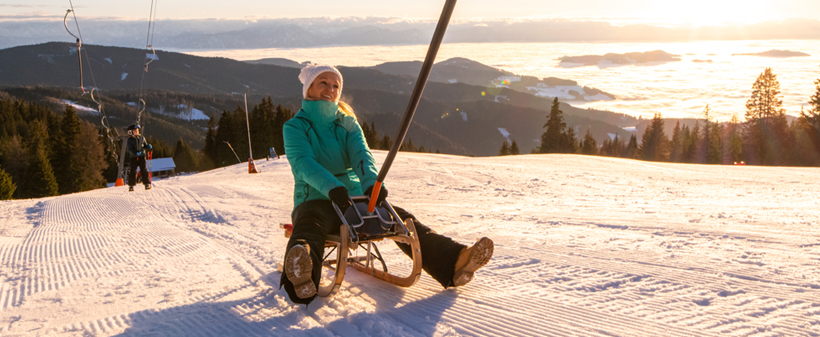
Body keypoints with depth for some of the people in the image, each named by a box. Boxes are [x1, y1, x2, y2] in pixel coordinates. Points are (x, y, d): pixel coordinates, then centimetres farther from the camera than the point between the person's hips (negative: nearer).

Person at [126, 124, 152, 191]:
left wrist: (148, 147, -5)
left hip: (142, 156, 2)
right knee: (132, 171, -1)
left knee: (144, 170, 0)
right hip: (133, 157, -2)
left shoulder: (141, 138, 11)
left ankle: (147, 184, 3)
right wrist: (135, 152, -27)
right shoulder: (130, 140, 1)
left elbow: (145, 146, 18)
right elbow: (130, 149, -10)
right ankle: (131, 185, 5)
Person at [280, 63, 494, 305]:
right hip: (316, 200, -5)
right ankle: (301, 275, -73)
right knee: (309, 225, -39)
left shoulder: (348, 124, 16)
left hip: (356, 197, 5)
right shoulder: (295, 127, 3)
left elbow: (361, 155, -4)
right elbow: (303, 163, -16)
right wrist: (331, 186, -37)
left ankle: (452, 262, -37)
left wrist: (371, 182, -28)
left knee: (399, 218, -19)